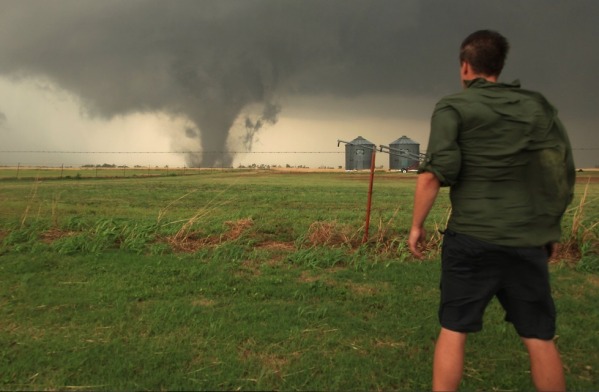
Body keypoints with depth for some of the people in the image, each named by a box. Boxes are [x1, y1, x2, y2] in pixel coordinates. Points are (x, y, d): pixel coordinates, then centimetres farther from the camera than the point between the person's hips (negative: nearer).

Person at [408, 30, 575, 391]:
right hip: (528, 240, 3)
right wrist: (551, 226, 19)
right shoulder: (537, 105, 10)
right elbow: (565, 172, 10)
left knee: (453, 331, 8)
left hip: (471, 238, -3)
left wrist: (417, 225, -2)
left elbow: (435, 173, -13)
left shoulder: (453, 107, -2)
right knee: (540, 338, 11)